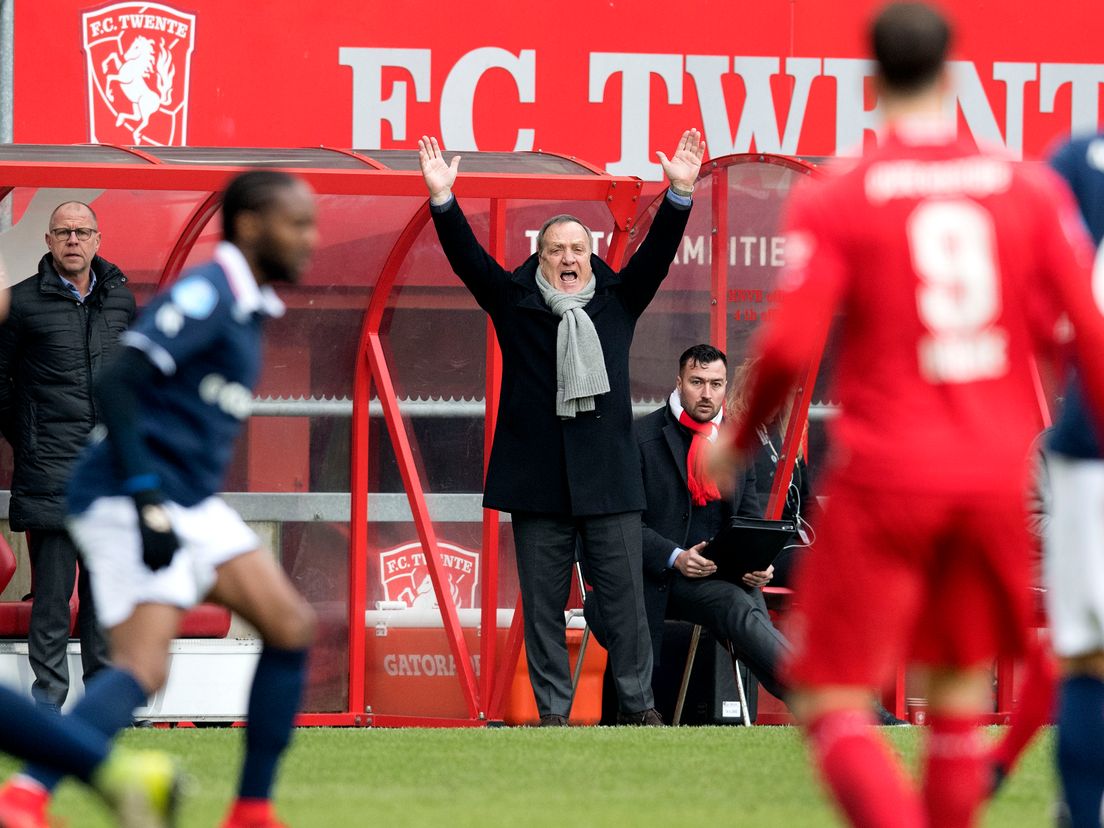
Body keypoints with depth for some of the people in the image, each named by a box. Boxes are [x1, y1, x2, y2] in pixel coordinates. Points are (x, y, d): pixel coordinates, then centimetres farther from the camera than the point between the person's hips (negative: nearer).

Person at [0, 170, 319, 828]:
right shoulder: (206, 293, -13)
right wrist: (146, 497, -27)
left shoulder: (248, 306, 17)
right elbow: (117, 384, -23)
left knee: (291, 629, 4)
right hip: (129, 502, -10)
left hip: (193, 507, 10)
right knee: (144, 669, -22)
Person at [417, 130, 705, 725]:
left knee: (624, 598, 1)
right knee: (542, 604, 2)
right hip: (539, 483, 0)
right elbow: (469, 258, -1)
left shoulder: (616, 303, 12)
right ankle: (553, 710, 7)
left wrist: (679, 196, -11)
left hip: (609, 481, 1)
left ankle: (638, 705, 8)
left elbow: (655, 256, 2)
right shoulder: (515, 303, 8)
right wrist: (443, 200, -15)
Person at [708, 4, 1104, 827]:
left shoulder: (834, 203, -6)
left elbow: (788, 348, -12)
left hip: (884, 478, -3)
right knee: (963, 689, 18)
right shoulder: (1032, 189, 2)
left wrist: (738, 442, 4)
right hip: (996, 475, 3)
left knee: (832, 700, 1)